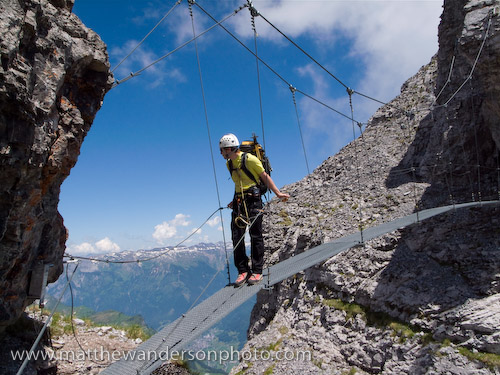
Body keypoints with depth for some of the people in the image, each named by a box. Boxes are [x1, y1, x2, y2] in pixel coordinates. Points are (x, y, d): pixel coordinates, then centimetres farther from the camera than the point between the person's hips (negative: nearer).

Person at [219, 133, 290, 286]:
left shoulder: (249, 159, -10)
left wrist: (278, 193, -10)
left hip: (253, 200, -7)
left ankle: (257, 271, 5)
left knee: (255, 236, -3)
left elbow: (265, 176, -5)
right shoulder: (229, 163, 13)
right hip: (239, 201, 7)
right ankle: (243, 271, 9)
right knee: (237, 236, 1)